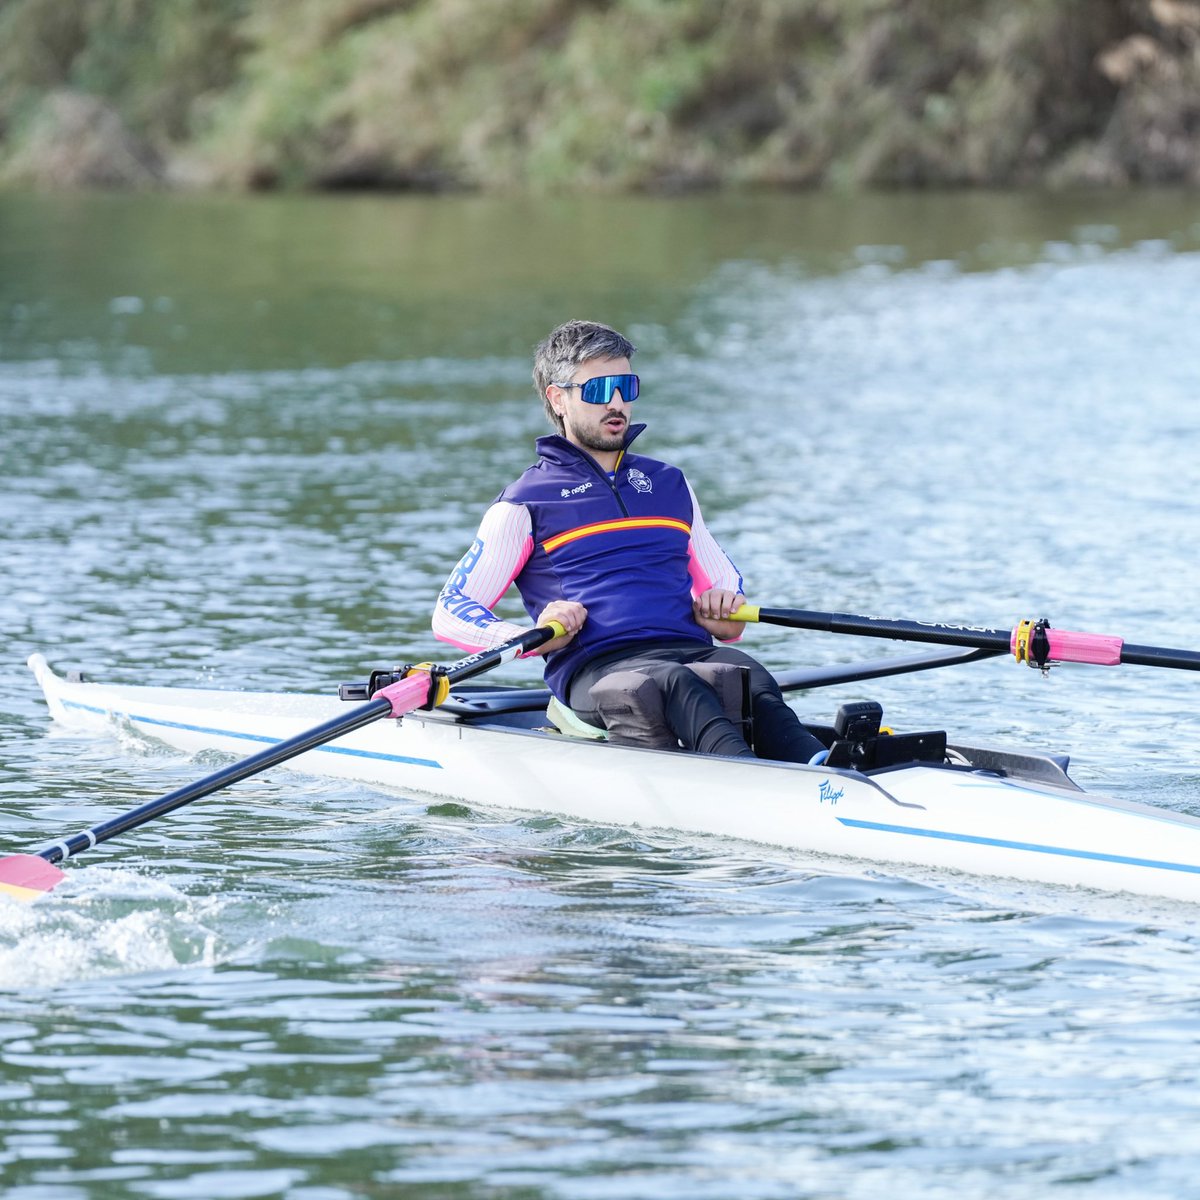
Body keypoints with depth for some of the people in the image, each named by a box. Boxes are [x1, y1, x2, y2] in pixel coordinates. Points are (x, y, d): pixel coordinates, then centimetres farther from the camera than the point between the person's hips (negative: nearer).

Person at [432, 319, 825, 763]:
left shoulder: (669, 484, 28)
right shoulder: (526, 504, 12)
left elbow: (722, 577, 38)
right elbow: (450, 613, 9)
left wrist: (724, 612, 11)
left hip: (691, 650, 4)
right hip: (595, 668, -4)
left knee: (751, 679, -31)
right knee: (676, 685, -38)